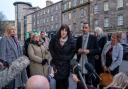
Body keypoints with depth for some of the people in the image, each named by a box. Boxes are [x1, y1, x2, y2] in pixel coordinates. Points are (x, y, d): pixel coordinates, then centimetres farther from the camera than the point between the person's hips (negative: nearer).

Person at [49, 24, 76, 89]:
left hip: (65, 64, 0)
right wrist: (55, 57, 0)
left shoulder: (71, 41, -8)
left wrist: (67, 58, -4)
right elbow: (51, 49, 7)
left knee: (65, 80, 8)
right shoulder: (54, 39, -5)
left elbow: (73, 52, 2)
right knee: (58, 80, 5)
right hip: (56, 63, 1)